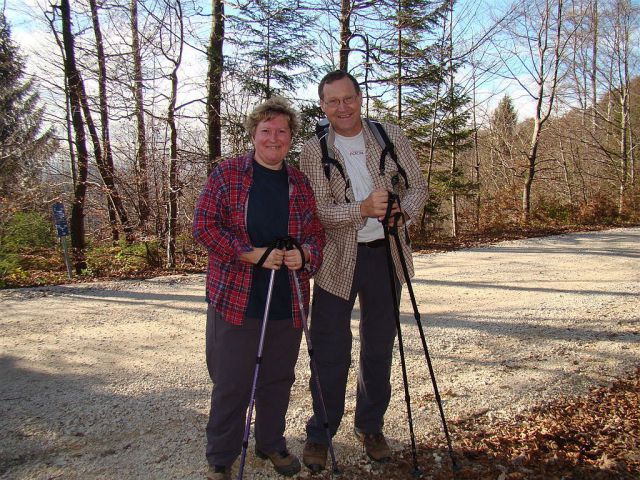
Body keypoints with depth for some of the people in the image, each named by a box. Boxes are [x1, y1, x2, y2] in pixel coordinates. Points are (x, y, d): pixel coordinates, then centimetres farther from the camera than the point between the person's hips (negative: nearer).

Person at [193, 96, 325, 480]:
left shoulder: (301, 183, 11)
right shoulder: (227, 174, 0)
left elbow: (317, 232, 14)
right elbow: (204, 226, -6)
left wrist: (306, 254, -10)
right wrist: (250, 254, -16)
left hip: (288, 302, 4)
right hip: (236, 300, -3)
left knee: (279, 378, 15)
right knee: (231, 383, 4)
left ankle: (272, 443, 36)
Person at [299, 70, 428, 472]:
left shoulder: (392, 136, 2)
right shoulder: (314, 151, -4)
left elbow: (418, 186, 5)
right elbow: (317, 210, -12)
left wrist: (403, 211, -17)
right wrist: (362, 209, -29)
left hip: (386, 254, 3)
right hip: (338, 259, -2)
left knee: (380, 346, 14)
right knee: (330, 349, 4)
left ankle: (371, 427, 33)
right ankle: (320, 434, 22)